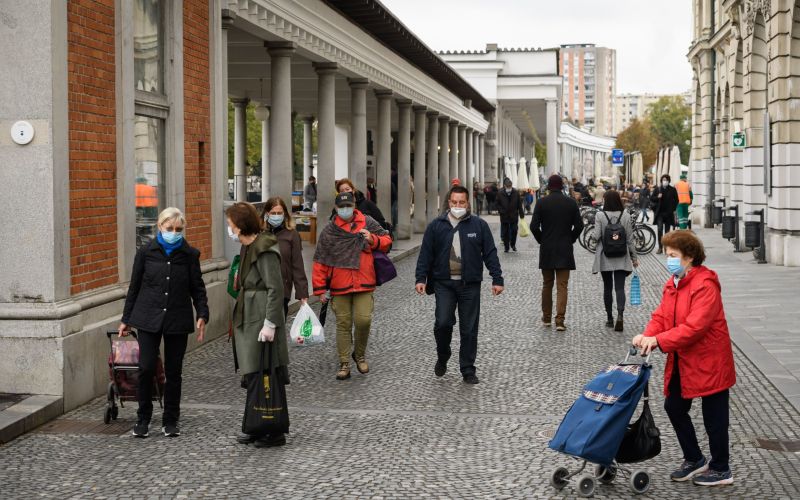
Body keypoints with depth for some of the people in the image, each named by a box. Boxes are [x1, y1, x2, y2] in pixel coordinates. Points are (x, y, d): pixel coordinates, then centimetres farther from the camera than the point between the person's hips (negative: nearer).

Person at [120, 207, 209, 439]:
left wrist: (202, 315, -8)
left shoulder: (190, 254, 2)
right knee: (146, 368, -8)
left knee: (173, 371, 5)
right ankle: (143, 419, 9)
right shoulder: (146, 252, 1)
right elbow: (134, 287, 8)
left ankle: (170, 421, 18)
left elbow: (197, 289, 6)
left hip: (178, 320, 1)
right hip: (148, 318, -1)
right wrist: (126, 319, 9)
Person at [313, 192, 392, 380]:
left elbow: (387, 241, 14)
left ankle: (360, 354, 16)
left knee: (363, 320, -11)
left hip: (364, 286, 0)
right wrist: (320, 289, 2)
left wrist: (373, 240, -8)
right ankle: (344, 364, 14)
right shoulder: (329, 231, 4)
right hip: (339, 287, 0)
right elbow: (320, 262, 5)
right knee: (343, 324, 5)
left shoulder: (368, 223, 7)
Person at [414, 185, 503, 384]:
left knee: (469, 329, 3)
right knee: (443, 323, -10)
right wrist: (421, 278, -3)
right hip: (444, 283, 0)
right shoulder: (436, 226, 4)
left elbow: (490, 253, 4)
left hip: (470, 284, 0)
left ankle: (468, 370, 14)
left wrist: (497, 279, -1)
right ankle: (442, 357, 18)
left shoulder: (479, 225, 4)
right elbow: (426, 254, 5)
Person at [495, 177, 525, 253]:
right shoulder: (500, 194, -3)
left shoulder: (516, 193, -1)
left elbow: (520, 205, 2)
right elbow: (497, 204, 5)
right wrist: (501, 211, -10)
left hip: (514, 216, 0)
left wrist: (521, 215, 1)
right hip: (504, 217, 0)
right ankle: (506, 247, 14)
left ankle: (513, 244, 22)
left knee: (514, 231, 0)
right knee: (505, 232, 3)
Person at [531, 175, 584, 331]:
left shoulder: (541, 203, -5)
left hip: (546, 250, 0)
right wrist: (570, 240, 10)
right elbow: (579, 225, -4)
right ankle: (559, 321, -7)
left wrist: (541, 240, 7)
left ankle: (546, 317, 22)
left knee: (547, 285, 14)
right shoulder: (571, 203, -2)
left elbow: (534, 226, -9)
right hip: (565, 251, 0)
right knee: (562, 286, 0)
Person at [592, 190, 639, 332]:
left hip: (605, 258, -1)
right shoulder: (626, 216, -4)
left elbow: (596, 236, -14)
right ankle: (620, 315, -21)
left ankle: (610, 319, 19)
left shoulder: (600, 216, -10)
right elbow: (630, 239, -1)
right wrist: (634, 257, 7)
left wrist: (594, 235, 9)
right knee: (620, 287, -1)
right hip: (621, 259, 1)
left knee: (607, 288, 12)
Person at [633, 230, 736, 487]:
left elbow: (695, 326, -29)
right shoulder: (673, 283, 8)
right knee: (674, 406, 14)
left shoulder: (705, 285, -22)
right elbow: (661, 316, 3)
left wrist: (659, 340, -31)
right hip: (682, 362, 9)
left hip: (709, 362, -9)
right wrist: (647, 336, -18)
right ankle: (694, 460, 31)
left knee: (713, 417, 4)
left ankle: (721, 470, 20)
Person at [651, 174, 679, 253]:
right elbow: (651, 198, 7)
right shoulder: (657, 189, 4)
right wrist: (657, 197, -12)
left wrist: (673, 209, 0)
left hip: (668, 213, 1)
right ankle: (660, 248, -8)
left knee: (667, 231, 6)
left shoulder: (672, 190, 4)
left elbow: (676, 200, 9)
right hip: (659, 212, -1)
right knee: (660, 229, -11)